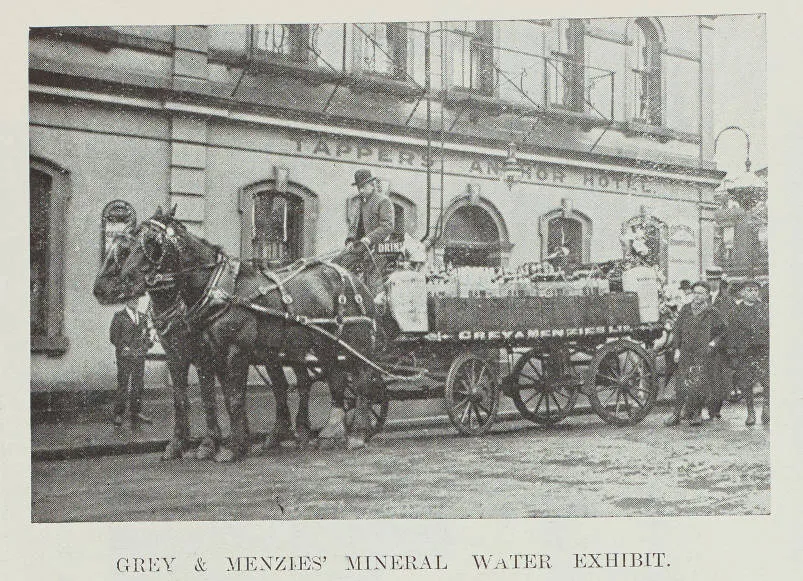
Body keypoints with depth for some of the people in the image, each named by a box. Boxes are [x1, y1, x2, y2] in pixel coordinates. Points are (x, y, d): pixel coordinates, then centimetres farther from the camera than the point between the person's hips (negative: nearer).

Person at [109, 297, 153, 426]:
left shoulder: (142, 317, 13)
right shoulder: (119, 317, -2)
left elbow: (147, 334, 20)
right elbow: (113, 336, -4)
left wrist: (146, 346, 3)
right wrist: (124, 348, -13)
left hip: (139, 356, 5)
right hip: (124, 357, -5)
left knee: (138, 385, 6)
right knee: (122, 385, -3)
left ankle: (136, 412, 13)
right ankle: (118, 414, 4)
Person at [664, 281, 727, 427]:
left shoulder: (713, 313, 2)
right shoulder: (685, 310, 8)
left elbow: (721, 331, 13)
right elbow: (676, 330, 12)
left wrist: (713, 343, -3)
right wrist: (677, 349, 5)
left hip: (703, 355, -1)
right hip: (685, 353, 2)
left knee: (699, 385, -3)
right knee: (682, 384, -2)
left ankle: (697, 414, 12)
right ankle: (676, 414, 4)